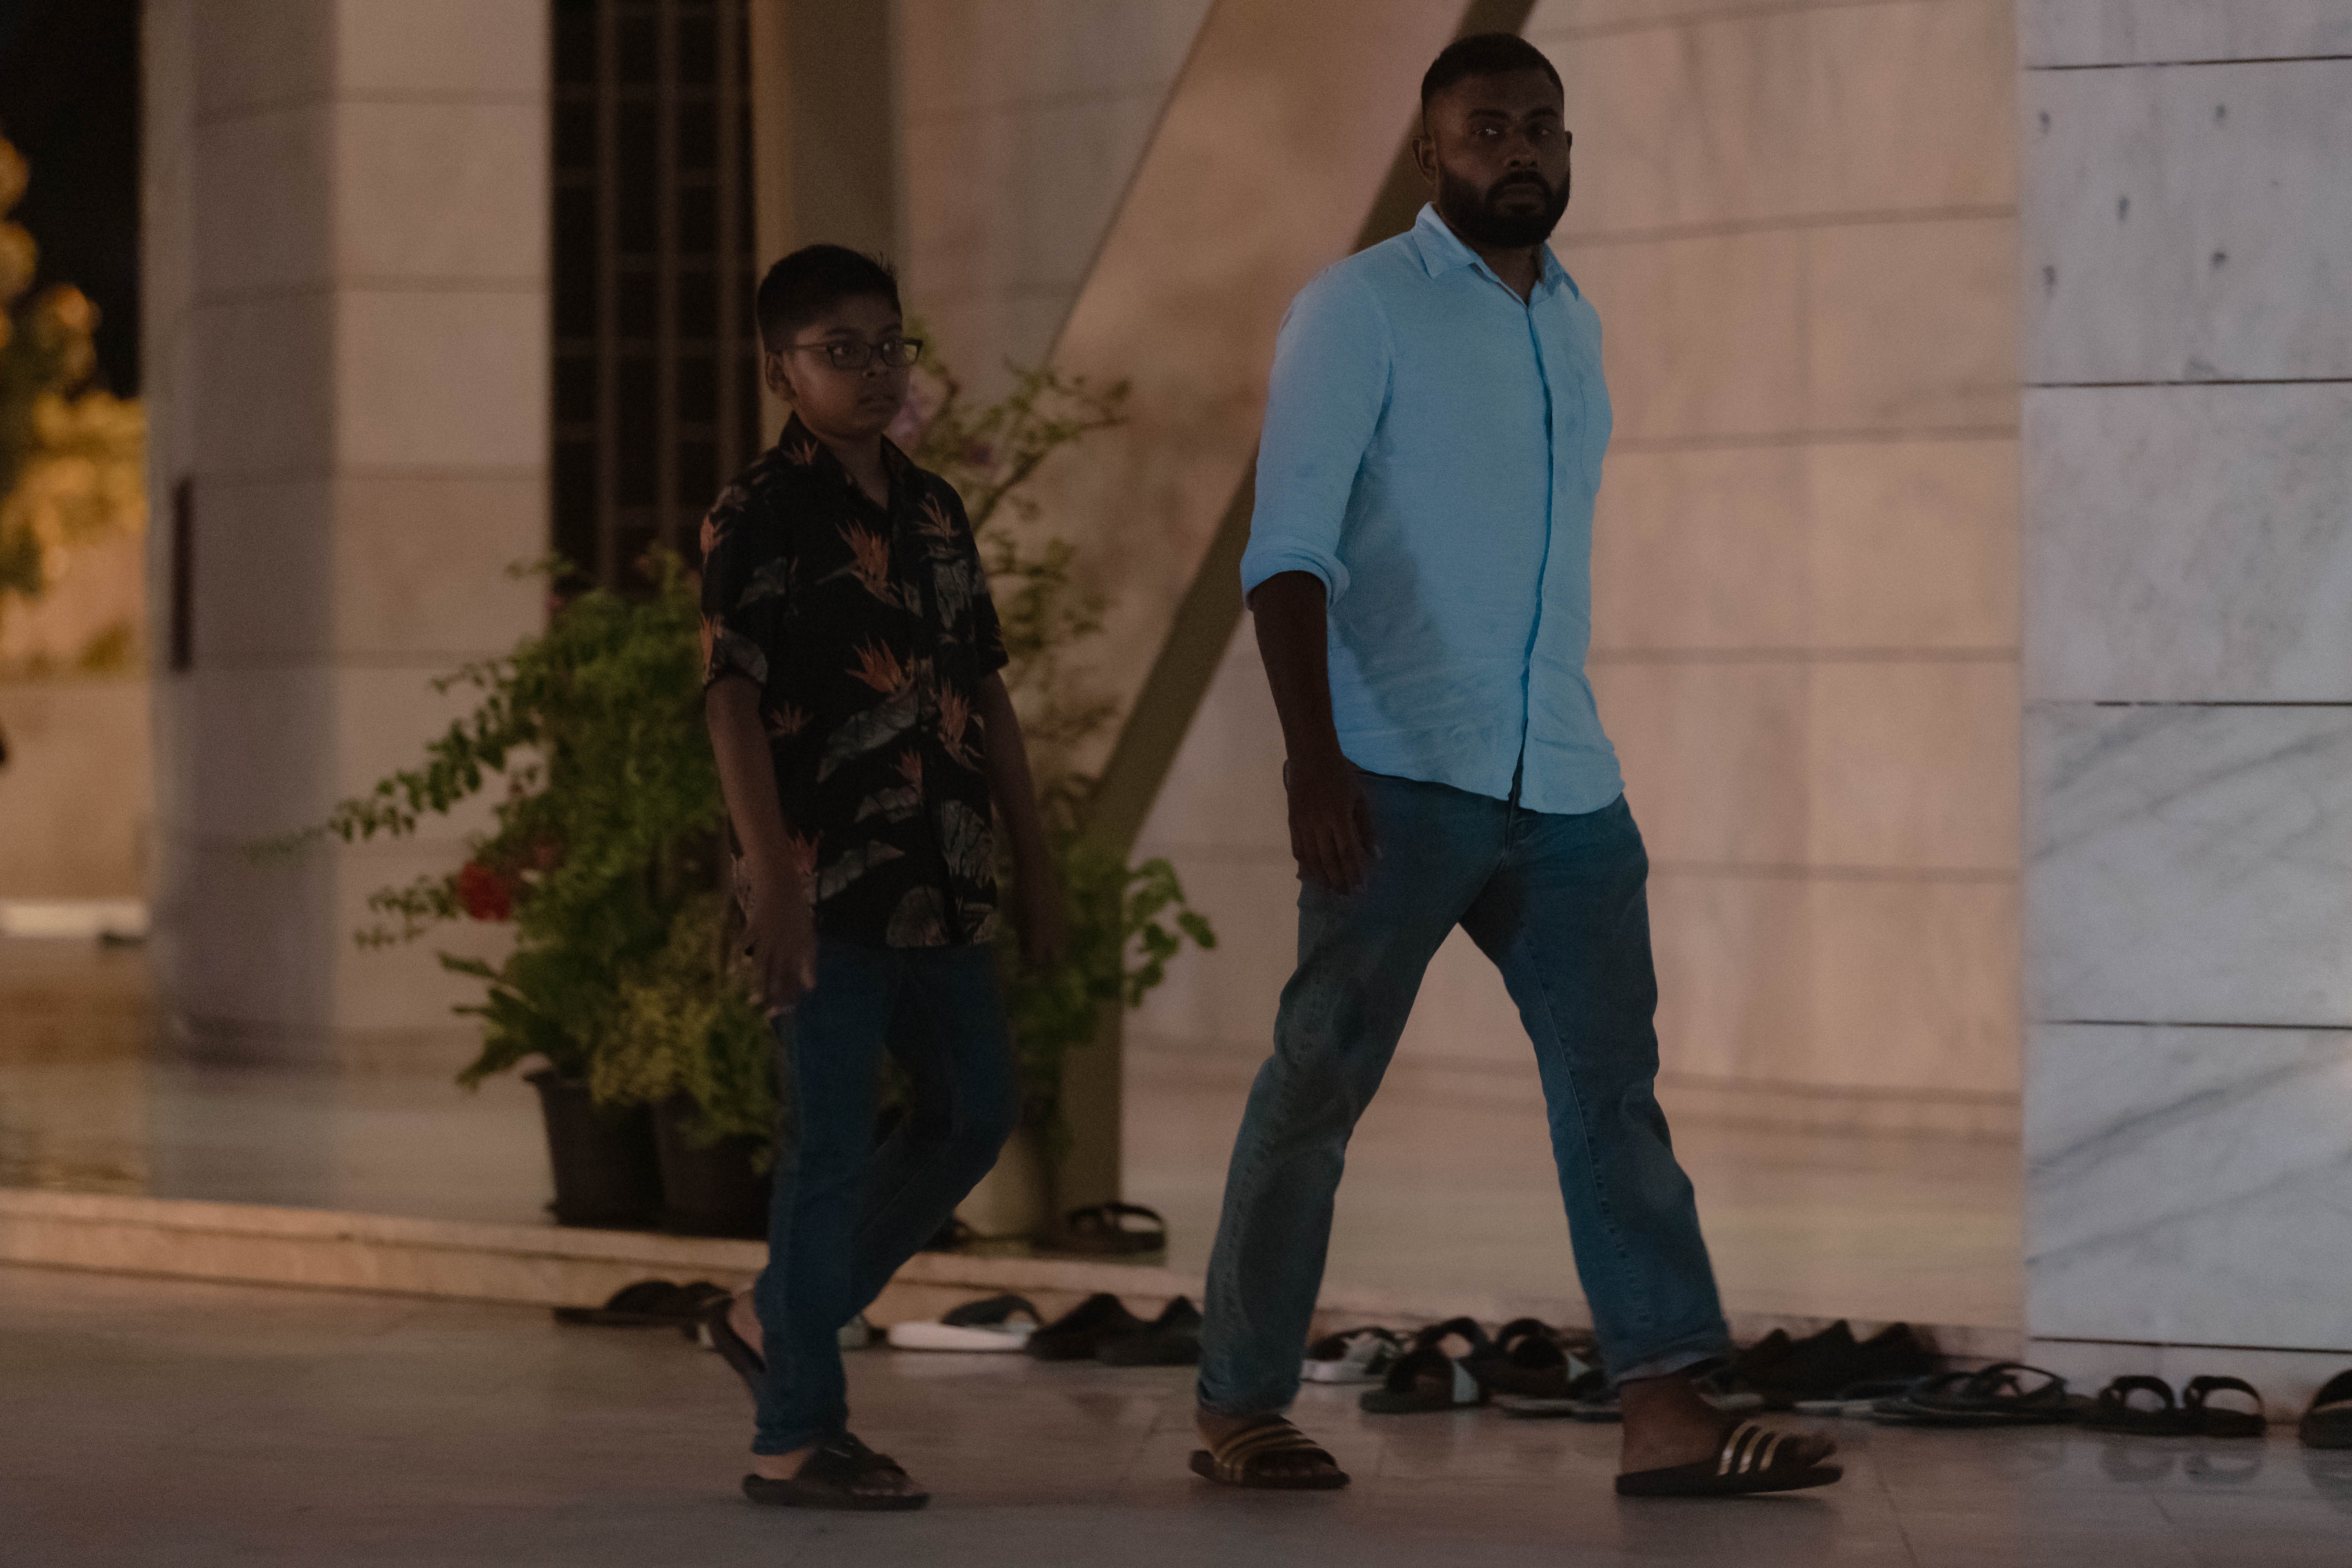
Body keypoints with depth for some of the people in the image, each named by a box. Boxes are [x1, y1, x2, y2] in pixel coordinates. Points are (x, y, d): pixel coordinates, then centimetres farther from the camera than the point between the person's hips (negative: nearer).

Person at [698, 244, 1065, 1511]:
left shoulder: (934, 512, 14)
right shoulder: (759, 520, -8)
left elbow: (984, 694, 19)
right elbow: (732, 700, -15)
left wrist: (1033, 860, 17)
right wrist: (771, 871, -24)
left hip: (941, 883, 8)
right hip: (829, 884, -7)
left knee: (974, 1113, 12)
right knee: (832, 1143, -6)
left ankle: (779, 1321, 26)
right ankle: (797, 1436, 0)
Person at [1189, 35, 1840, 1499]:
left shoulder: (1572, 323, 17)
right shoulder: (1359, 309, -4)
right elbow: (1290, 547, -12)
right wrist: (1313, 755, -23)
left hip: (1563, 781, 6)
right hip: (1401, 776, -6)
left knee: (1613, 1077, -2)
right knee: (1319, 1085, -2)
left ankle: (1670, 1410, -6)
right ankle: (1242, 1409, 6)